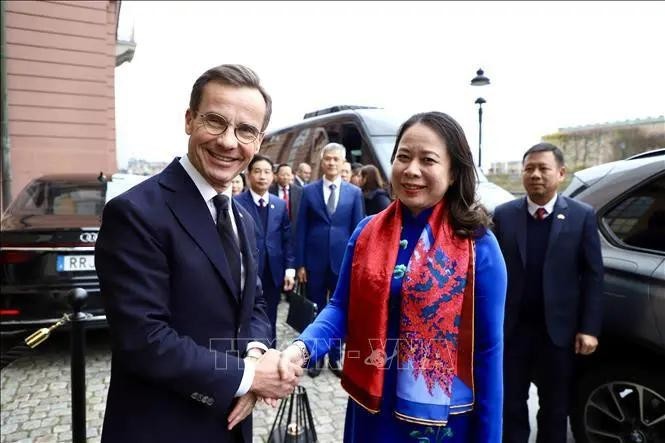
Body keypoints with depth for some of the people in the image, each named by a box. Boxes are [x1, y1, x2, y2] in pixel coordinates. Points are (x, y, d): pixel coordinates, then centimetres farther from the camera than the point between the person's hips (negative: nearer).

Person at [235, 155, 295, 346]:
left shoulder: (281, 205, 9)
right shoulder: (236, 203, -5)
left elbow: (287, 239, 8)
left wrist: (289, 268, 0)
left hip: (273, 275, 4)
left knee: (270, 325, 14)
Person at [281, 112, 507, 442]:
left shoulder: (477, 246, -12)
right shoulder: (366, 232, -4)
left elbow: (488, 350, -8)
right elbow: (341, 308, -1)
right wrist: (302, 347, -20)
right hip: (370, 408, 3)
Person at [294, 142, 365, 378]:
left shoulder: (354, 192, 2)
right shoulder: (309, 191, 2)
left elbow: (358, 230, 2)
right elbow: (301, 229, 1)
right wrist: (300, 263, -3)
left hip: (343, 261, 0)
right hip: (315, 261, 0)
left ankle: (336, 357, 27)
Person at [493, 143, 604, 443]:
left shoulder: (582, 216, -3)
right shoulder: (504, 215, -1)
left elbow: (593, 276, -3)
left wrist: (589, 328, -8)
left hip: (558, 329, 0)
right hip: (512, 328, 1)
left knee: (555, 407, 16)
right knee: (511, 404, 15)